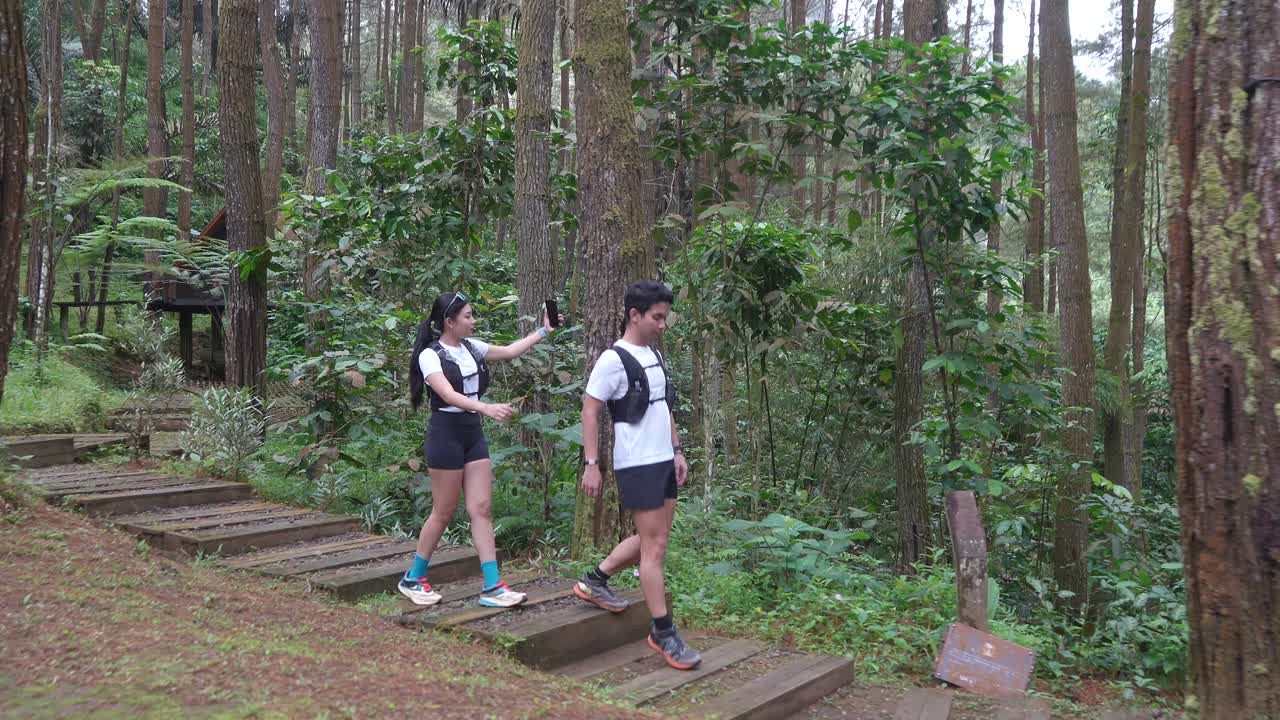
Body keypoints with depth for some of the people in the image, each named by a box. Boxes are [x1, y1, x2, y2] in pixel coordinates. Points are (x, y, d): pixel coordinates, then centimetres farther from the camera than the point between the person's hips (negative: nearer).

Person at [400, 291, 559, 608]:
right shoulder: (430, 355, -13)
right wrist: (487, 407, -43)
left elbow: (509, 351, 21)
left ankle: (492, 587, 1)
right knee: (444, 512, 2)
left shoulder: (471, 347, 8)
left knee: (481, 509, 1)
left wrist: (543, 331, 19)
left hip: (473, 434, 7)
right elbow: (449, 395, -28)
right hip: (445, 435, -6)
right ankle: (413, 579, 21)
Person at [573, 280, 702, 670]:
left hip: (664, 462, 9)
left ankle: (595, 581, 31)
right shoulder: (613, 360, -14)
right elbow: (589, 411, -12)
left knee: (652, 539, 15)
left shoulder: (655, 356, 12)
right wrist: (591, 464, -15)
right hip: (637, 466, -9)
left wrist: (677, 451, 16)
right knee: (655, 546, -4)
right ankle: (663, 632, 5)